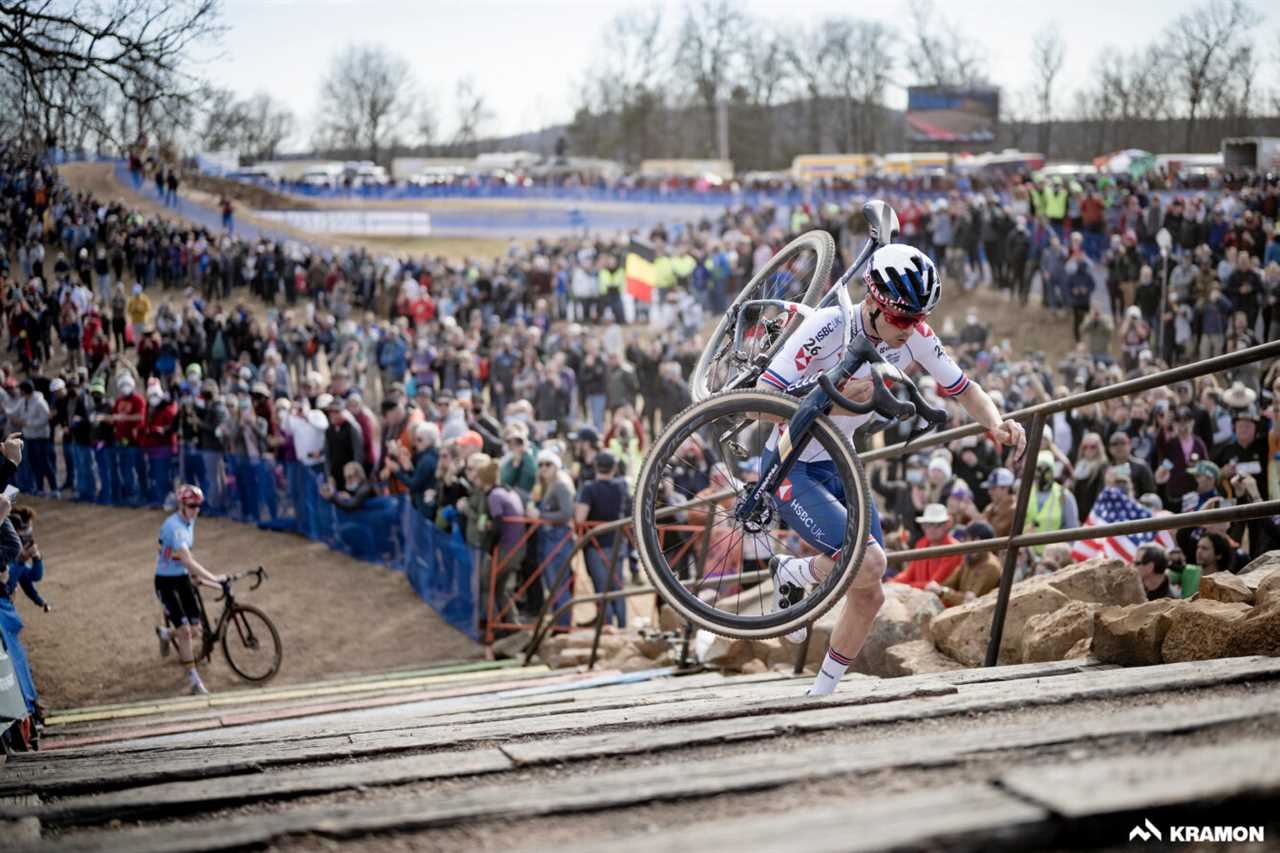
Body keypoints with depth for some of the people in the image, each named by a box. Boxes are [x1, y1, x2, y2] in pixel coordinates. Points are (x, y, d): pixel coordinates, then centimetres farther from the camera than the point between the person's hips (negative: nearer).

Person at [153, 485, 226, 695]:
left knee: (195, 631, 2)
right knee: (185, 631, -12)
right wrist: (214, 578, -31)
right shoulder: (173, 526, -25)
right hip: (166, 582, -8)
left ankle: (166, 634, 35)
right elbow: (187, 561, -32)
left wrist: (198, 575, 16)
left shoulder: (190, 522, 3)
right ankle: (195, 682, -3)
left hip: (183, 579, 8)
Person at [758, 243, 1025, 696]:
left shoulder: (914, 336, -10)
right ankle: (790, 575, 4)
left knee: (869, 596, 4)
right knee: (868, 562, -26)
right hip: (789, 471, -6)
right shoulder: (828, 326, -27)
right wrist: (831, 402, -42)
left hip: (839, 467, 7)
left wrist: (997, 423, -17)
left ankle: (821, 694, 26)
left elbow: (964, 389, 3)